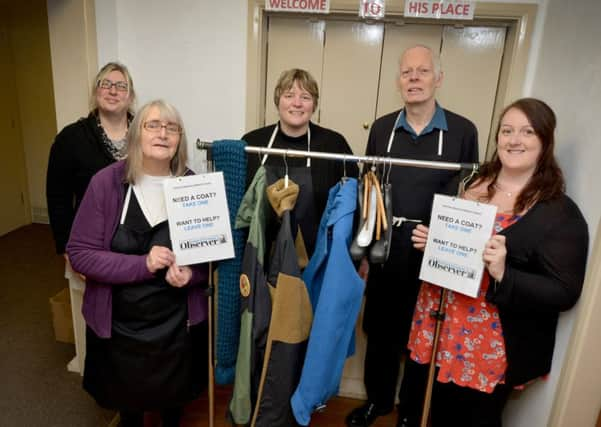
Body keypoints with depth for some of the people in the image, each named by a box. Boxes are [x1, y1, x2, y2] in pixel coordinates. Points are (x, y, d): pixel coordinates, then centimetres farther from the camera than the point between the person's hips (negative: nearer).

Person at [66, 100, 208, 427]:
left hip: (177, 321, 1)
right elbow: (80, 253, -14)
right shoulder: (106, 182, -14)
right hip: (120, 322, -1)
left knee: (174, 394, 25)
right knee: (127, 398, 26)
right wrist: (142, 265, -26)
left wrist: (191, 273, -21)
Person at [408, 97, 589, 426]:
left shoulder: (561, 213, -12)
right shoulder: (472, 185, 5)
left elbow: (565, 293, -15)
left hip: (494, 347, -5)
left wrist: (504, 275, -30)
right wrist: (429, 242, -3)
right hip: (441, 330, 5)